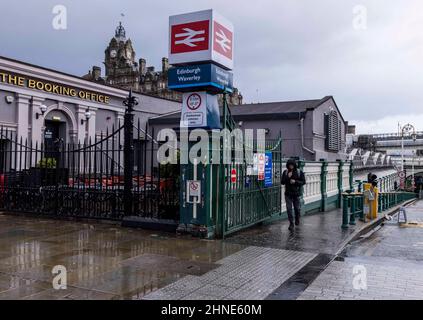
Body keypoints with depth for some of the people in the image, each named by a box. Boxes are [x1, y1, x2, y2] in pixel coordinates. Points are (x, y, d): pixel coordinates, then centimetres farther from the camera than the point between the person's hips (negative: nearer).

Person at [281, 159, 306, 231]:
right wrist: (288, 177, -17)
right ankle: (291, 224, 1)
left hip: (296, 193, 0)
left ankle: (297, 220, 38)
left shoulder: (299, 172, -3)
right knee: (289, 208, -6)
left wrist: (295, 181, -18)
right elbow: (282, 182, -2)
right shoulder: (285, 172, 0)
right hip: (288, 193, 0)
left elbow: (303, 182, -4)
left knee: (297, 208, 11)